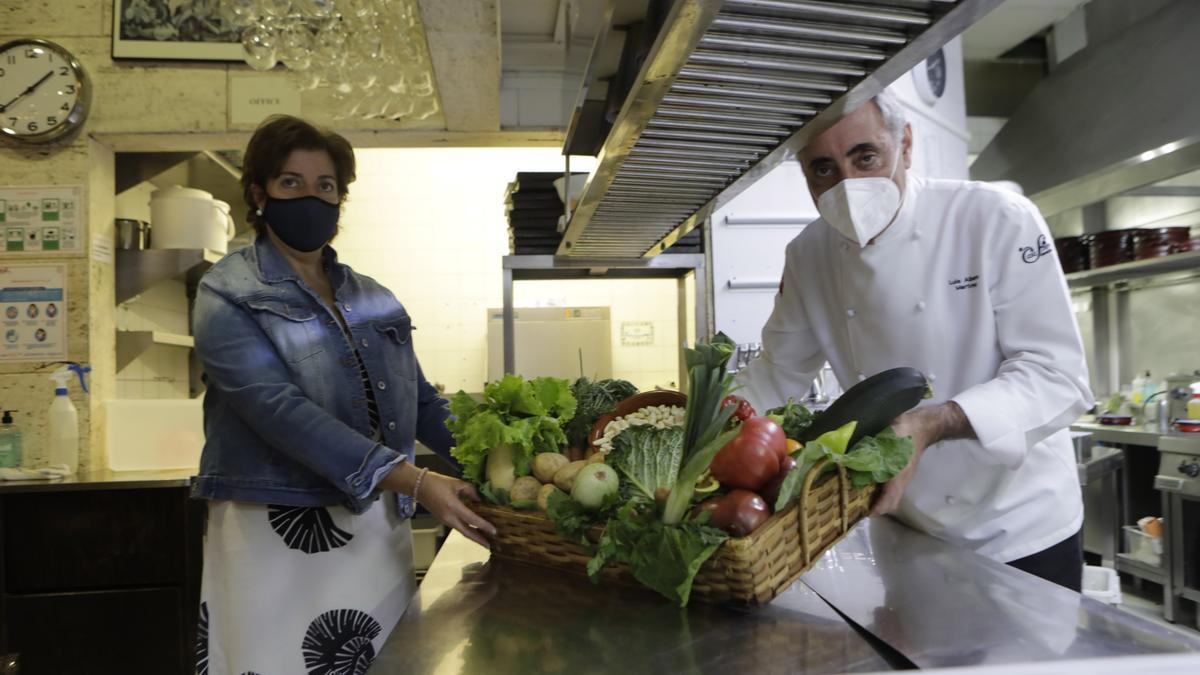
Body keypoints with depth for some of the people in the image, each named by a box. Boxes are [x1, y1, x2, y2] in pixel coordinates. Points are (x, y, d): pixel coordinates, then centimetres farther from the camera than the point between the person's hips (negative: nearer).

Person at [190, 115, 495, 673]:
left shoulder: (373, 299, 10)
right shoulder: (228, 296, -6)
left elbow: (421, 403, 14)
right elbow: (281, 408, -21)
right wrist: (413, 481, -29)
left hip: (380, 533, 5)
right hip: (278, 539, -5)